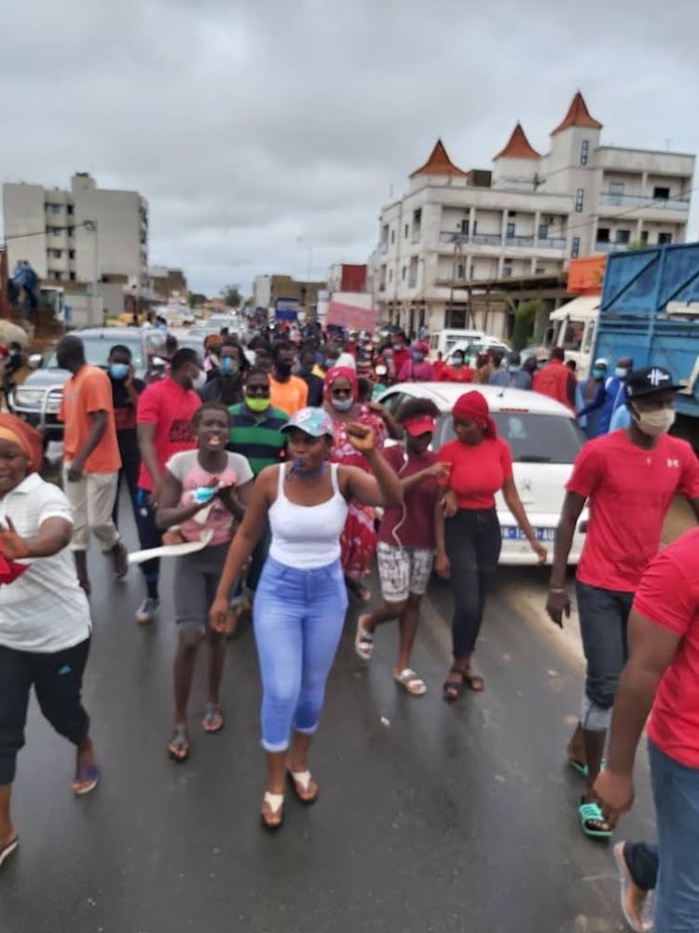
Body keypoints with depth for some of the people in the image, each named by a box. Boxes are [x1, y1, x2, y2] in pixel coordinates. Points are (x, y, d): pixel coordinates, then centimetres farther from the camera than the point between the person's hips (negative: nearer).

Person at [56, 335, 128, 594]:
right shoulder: (69, 384, 14)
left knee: (98, 521, -5)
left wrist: (81, 459, -27)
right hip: (74, 464, 8)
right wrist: (67, 457, 14)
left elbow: (102, 422, -21)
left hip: (99, 464, -8)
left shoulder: (94, 377, -14)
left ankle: (117, 549, 27)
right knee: (77, 524, 6)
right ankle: (82, 581, 13)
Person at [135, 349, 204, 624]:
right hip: (155, 485, -4)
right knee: (151, 545, 9)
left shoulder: (195, 398, 8)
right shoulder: (154, 393, -11)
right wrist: (158, 481, -30)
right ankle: (151, 597, 29)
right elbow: (145, 441, -19)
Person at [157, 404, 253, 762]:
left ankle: (213, 700, 39)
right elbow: (162, 518, -16)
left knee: (217, 633, 12)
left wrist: (228, 499, -27)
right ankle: (179, 722, 12)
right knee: (189, 638, -9)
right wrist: (201, 502, -29)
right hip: (190, 556, -1)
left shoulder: (239, 465, -9)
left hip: (225, 555, 2)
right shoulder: (180, 463, -13)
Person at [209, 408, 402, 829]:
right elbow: (246, 537, -4)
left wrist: (372, 454, -45)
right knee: (281, 692, 0)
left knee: (313, 688, 18)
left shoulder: (344, 478, -14)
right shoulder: (271, 479, -14)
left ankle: (299, 764, 44)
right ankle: (275, 785, 25)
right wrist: (223, 594, -2)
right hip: (278, 591, -1)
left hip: (328, 592, 2)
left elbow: (394, 498, -31)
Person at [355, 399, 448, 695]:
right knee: (395, 606, -2)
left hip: (424, 543, 5)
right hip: (394, 540, -5)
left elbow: (437, 499, 12)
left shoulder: (435, 459, 7)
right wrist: (425, 474, -35)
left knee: (413, 603, 10)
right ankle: (367, 623, 33)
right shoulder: (392, 455, -9)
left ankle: (402, 668, 23)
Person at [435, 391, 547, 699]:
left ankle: (467, 662, 31)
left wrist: (532, 537, -1)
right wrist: (440, 552, -11)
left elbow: (511, 495, 2)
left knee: (479, 603, 12)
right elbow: (439, 503, -9)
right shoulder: (449, 451, -12)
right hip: (458, 527, -4)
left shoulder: (500, 448, -3)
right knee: (467, 605, -9)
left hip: (489, 526, 4)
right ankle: (458, 666, 15)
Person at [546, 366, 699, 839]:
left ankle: (578, 745, 42)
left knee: (623, 681, 18)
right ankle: (594, 790, 15)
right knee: (607, 684, -3)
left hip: (647, 586, 5)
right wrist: (557, 585, -9)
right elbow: (568, 520, -7)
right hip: (600, 587, -5)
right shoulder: (599, 453, -12)